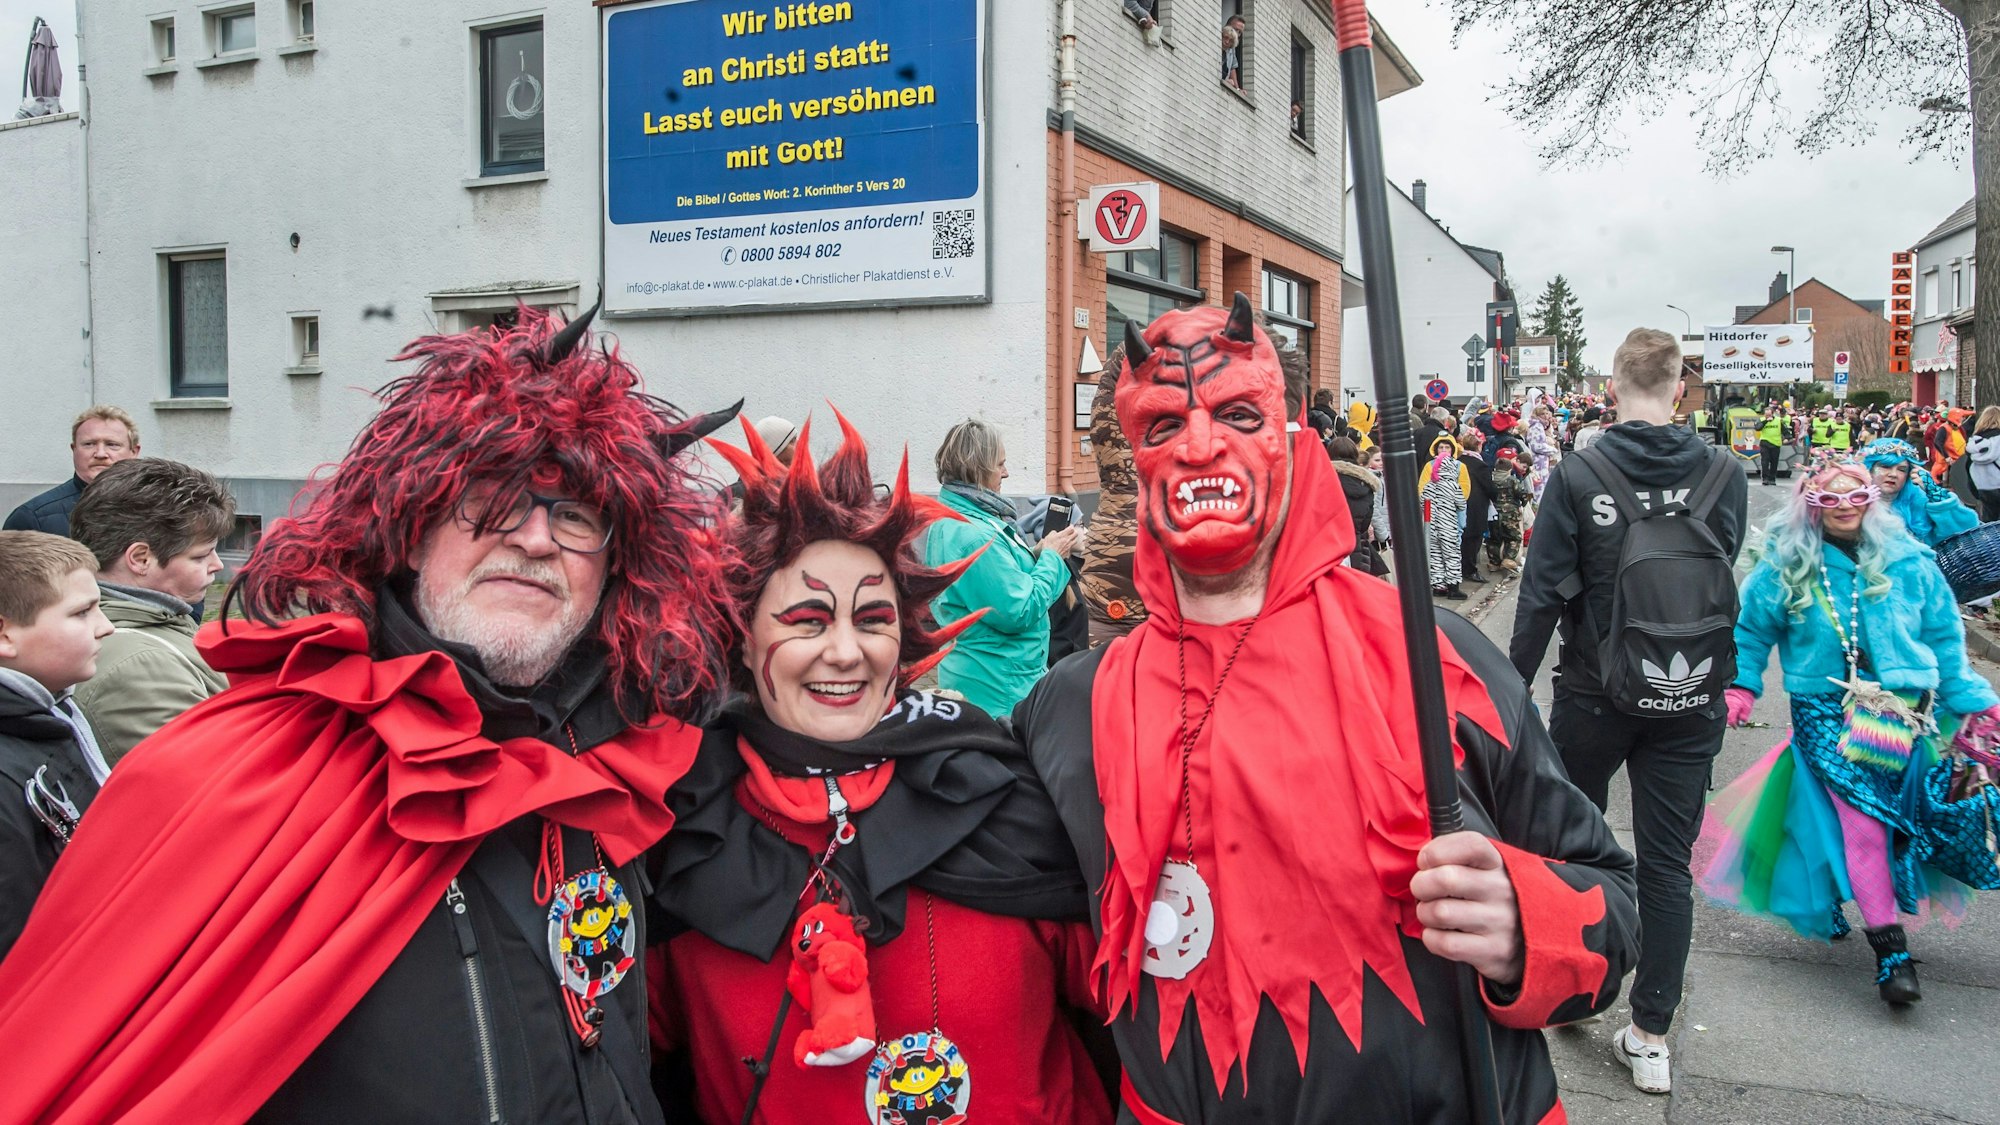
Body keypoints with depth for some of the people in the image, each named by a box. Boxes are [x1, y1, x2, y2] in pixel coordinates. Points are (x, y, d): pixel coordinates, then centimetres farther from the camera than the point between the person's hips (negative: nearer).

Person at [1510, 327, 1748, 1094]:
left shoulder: (1577, 476, -13)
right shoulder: (1724, 476, -7)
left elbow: (1543, 593, -14)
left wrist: (1512, 685, -6)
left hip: (1595, 693, -1)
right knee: (1667, 865, 7)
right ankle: (1650, 1037, 12)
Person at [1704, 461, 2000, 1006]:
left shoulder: (1907, 563, 4)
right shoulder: (1787, 567, 0)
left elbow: (1945, 638, 10)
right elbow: (1752, 631, 8)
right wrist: (1740, 686, -4)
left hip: (1905, 710, 3)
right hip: (1827, 711, -2)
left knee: (1901, 816, 5)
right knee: (1861, 818, -12)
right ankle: (1890, 948, -6)